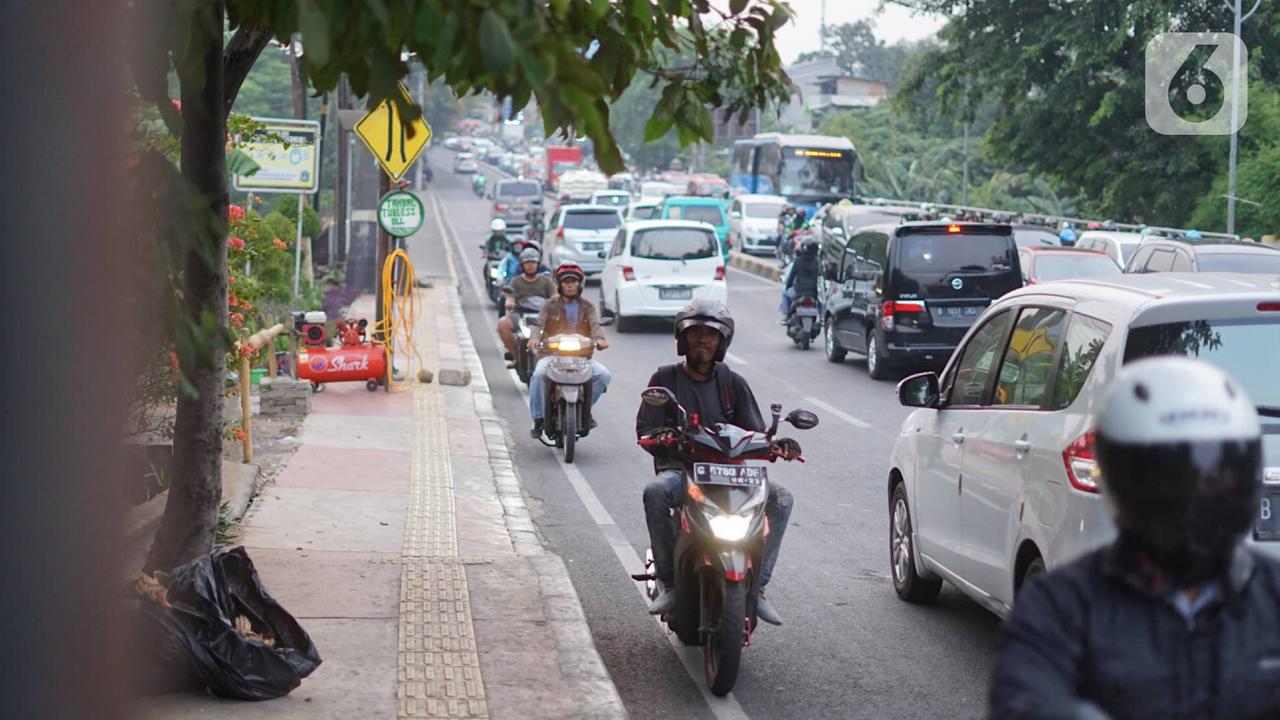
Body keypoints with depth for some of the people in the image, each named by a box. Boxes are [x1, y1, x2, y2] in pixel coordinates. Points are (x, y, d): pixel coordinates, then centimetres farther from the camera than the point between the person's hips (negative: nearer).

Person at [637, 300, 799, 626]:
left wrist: (777, 445, -15)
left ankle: (755, 585, -15)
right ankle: (668, 581, -22)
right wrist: (664, 437, -25)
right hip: (678, 470, -2)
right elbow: (645, 430, -1)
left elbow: (754, 433, 9)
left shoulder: (732, 384, 13)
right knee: (654, 492, -37)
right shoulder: (665, 379, 7)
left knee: (780, 498, -22)